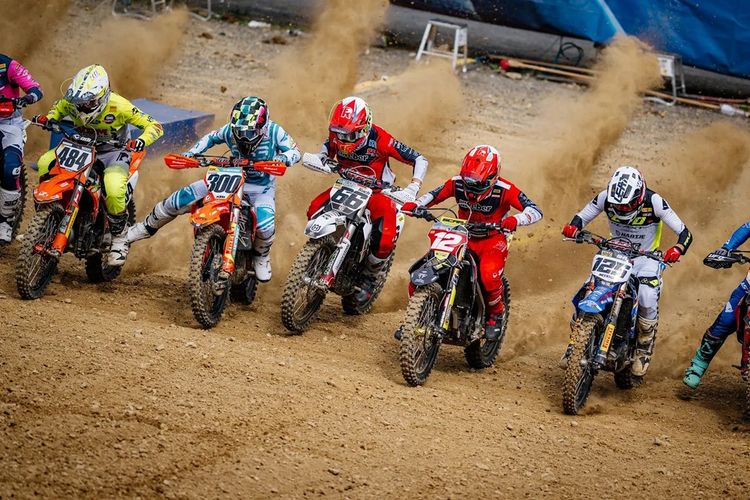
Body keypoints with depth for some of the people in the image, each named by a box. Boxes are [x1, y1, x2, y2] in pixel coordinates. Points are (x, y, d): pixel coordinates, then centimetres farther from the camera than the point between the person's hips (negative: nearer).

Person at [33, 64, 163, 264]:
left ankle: (119, 238, -8)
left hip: (113, 151, -5)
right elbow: (57, 111, 12)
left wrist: (142, 140, -42)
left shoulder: (119, 106, -25)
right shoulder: (70, 101, -14)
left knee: (114, 191, -34)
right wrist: (46, 118, -12)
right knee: (45, 164, -18)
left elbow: (155, 126, -20)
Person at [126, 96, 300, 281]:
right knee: (179, 200, -5)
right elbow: (211, 137, 7)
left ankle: (261, 256, 4)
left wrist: (283, 158, -39)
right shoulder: (230, 130, -14)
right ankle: (148, 227, 23)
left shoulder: (274, 131, -22)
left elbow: (295, 151, -15)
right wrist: (192, 152, -7)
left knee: (265, 226, -34)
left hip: (261, 187, -3)